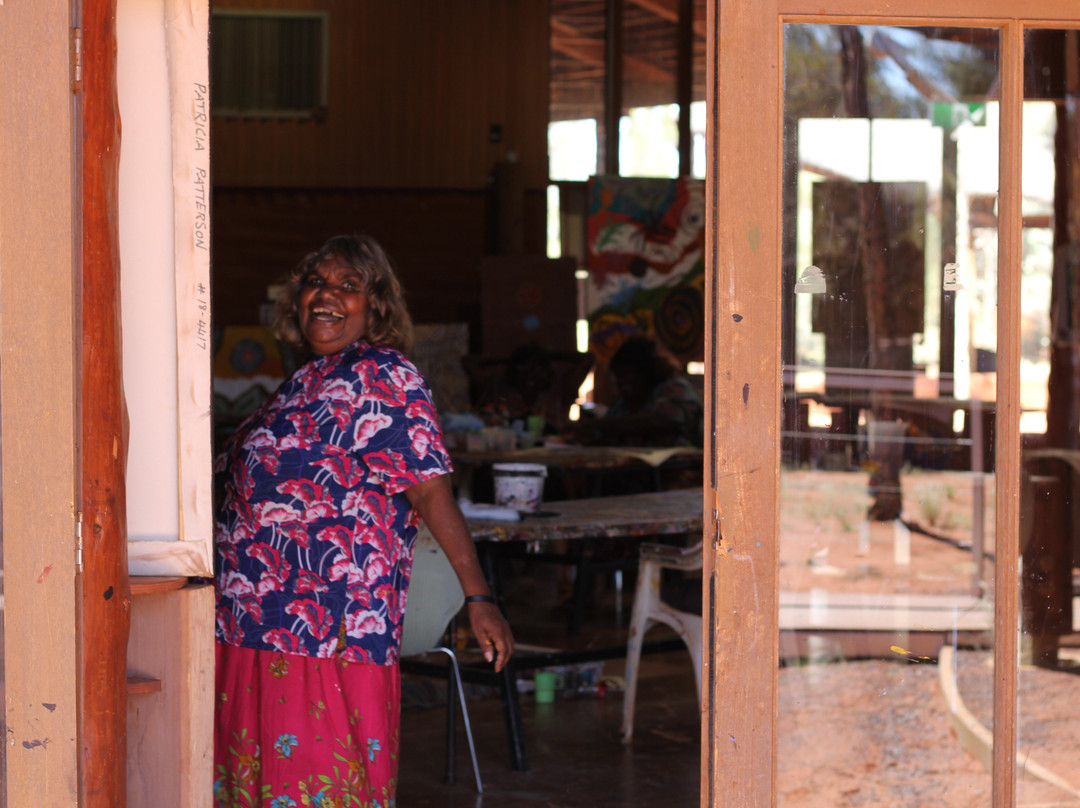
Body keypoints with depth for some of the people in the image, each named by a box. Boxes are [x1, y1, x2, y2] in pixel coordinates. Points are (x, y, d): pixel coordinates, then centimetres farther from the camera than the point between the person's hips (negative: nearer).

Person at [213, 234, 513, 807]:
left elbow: (431, 492, -15)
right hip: (258, 623, 9)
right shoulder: (306, 382, 17)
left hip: (331, 625, -9)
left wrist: (478, 598, -19)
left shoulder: (382, 378, -9)